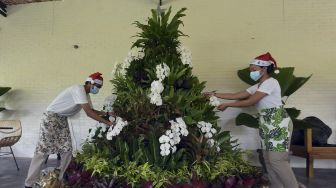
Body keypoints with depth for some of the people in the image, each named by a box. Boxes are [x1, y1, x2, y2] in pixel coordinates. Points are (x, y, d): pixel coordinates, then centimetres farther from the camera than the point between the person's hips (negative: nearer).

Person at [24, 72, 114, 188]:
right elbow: (88, 113, -30)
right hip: (51, 117, -9)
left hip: (62, 119, 9)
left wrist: (106, 113, -1)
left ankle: (61, 179, 15)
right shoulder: (79, 90, -24)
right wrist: (107, 122, -28)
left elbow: (92, 111, 14)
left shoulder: (86, 95, 7)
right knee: (43, 150, -8)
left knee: (67, 150, 3)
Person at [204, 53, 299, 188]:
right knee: (268, 158, 10)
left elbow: (250, 101, -20)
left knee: (276, 160, -9)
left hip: (279, 125, -9)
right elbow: (236, 96, 9)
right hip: (266, 125, 9)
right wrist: (215, 94, 4)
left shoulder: (271, 82, -15)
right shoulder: (257, 86, 14)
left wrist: (227, 105, -15)